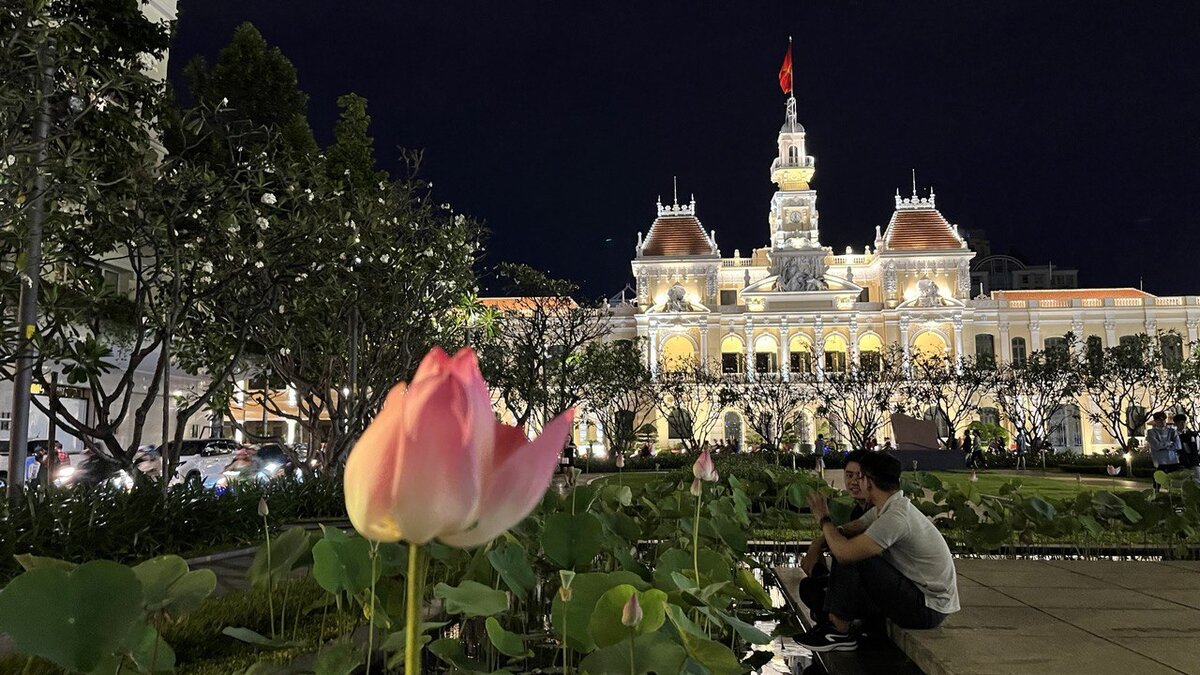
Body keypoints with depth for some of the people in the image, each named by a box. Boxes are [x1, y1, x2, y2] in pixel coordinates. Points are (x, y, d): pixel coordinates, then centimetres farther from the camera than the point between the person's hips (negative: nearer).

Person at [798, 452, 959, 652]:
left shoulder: (895, 517, -27)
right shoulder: (886, 508, 5)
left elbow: (844, 552, -32)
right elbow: (846, 532, 9)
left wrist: (824, 519, -16)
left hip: (928, 608, -10)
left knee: (851, 557, -22)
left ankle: (840, 632, -7)